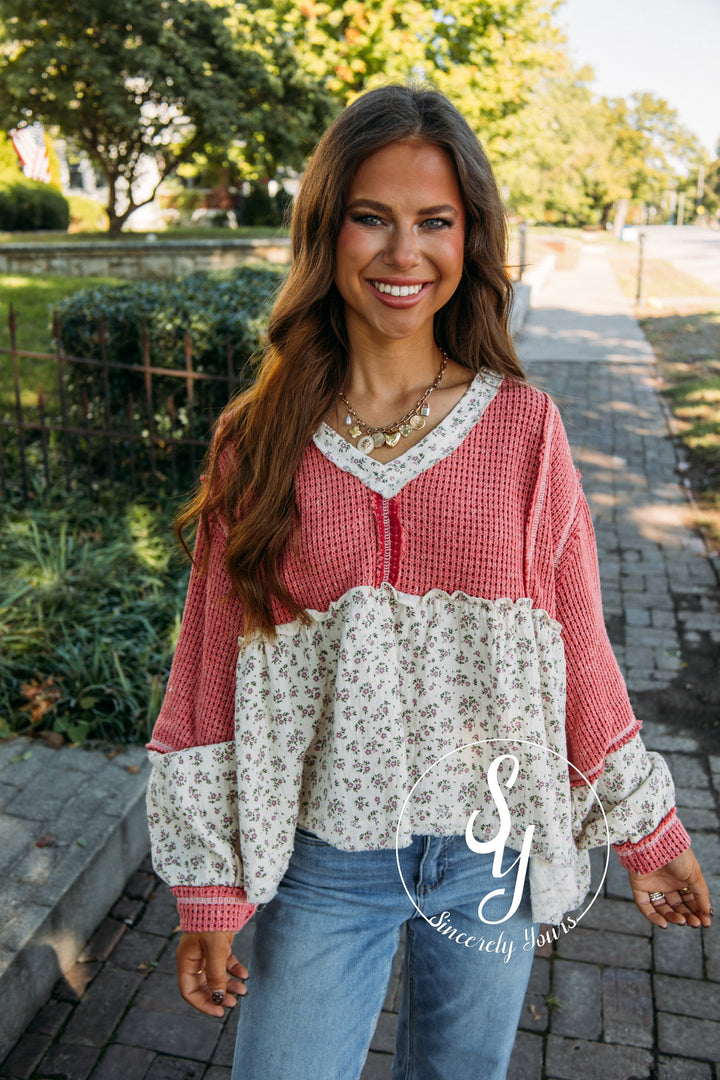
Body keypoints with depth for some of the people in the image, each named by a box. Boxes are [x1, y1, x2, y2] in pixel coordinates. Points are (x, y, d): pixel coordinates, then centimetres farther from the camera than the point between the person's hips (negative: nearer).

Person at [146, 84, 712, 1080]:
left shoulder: (523, 426, -7)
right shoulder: (263, 440, -7)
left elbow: (578, 650, 0)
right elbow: (213, 666, -4)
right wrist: (210, 887, -2)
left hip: (492, 853, 1)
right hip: (323, 860, 0)